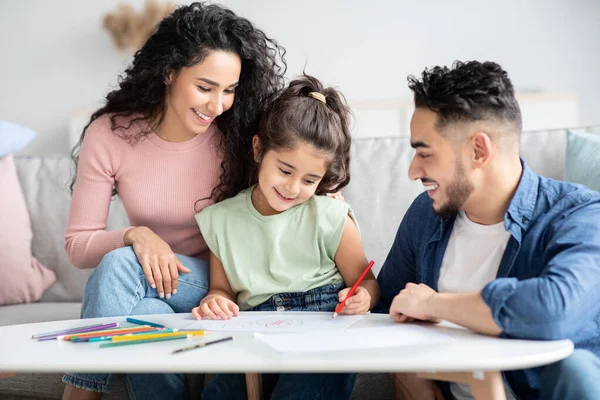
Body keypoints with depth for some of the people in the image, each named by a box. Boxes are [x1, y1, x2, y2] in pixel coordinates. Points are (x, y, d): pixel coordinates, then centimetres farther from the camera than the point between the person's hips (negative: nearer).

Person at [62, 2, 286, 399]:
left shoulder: (238, 136, -11)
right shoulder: (109, 135, -9)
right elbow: (78, 244, -5)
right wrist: (135, 235, -25)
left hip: (220, 284, -2)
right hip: (150, 281, 2)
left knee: (119, 266, -30)